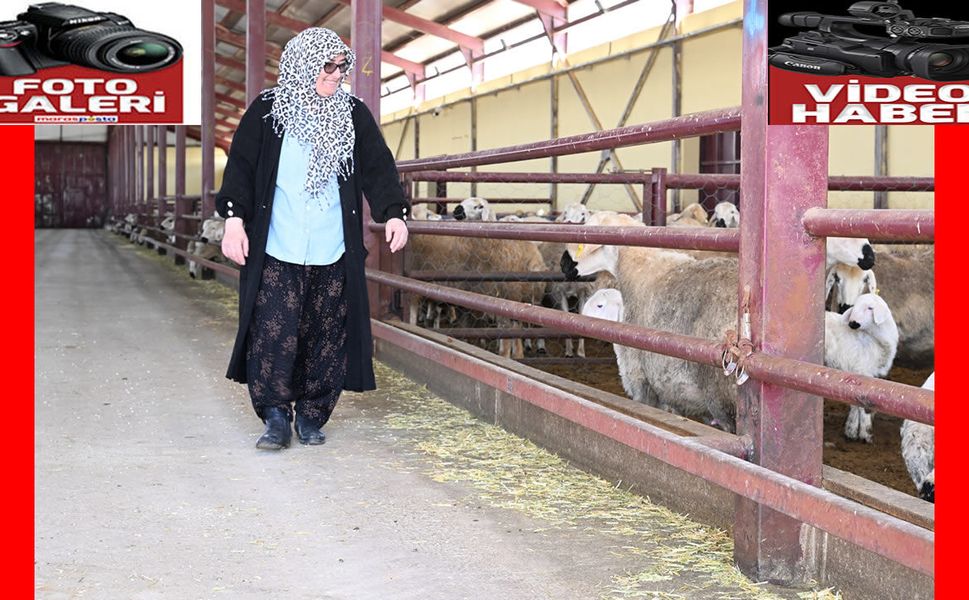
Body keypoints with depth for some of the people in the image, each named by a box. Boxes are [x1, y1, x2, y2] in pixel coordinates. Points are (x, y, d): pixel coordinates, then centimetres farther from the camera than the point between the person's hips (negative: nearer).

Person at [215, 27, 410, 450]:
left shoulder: (353, 114, 8)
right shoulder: (267, 111, 3)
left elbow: (378, 166, 4)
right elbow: (241, 165, 1)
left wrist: (393, 213, -10)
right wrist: (234, 218, -10)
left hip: (333, 255, 2)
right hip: (276, 252, -2)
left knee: (326, 337, 4)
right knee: (273, 335, -7)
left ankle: (312, 416, 16)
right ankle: (275, 417, 2)